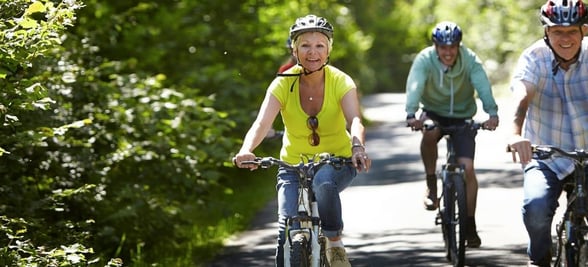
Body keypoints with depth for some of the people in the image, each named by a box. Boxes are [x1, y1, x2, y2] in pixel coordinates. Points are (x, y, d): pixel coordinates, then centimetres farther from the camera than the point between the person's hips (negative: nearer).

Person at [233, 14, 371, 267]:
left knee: (323, 180, -36)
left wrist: (358, 147, -54)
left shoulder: (341, 82, -15)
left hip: (337, 163, -1)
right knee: (287, 230, -18)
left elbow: (354, 120, -31)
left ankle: (335, 244, -15)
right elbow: (262, 123, -27)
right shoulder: (283, 83, -14)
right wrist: (246, 150, -49)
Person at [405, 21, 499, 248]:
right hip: (434, 112, 0)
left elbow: (483, 86, -31)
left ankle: (470, 225, 0)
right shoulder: (425, 59, -19)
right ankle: (431, 184, -13)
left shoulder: (470, 59, -17)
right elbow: (415, 86, -34)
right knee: (430, 133, -36)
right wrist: (411, 114, -53)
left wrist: (492, 113, -49)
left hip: (463, 116, 0)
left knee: (467, 167, -13)